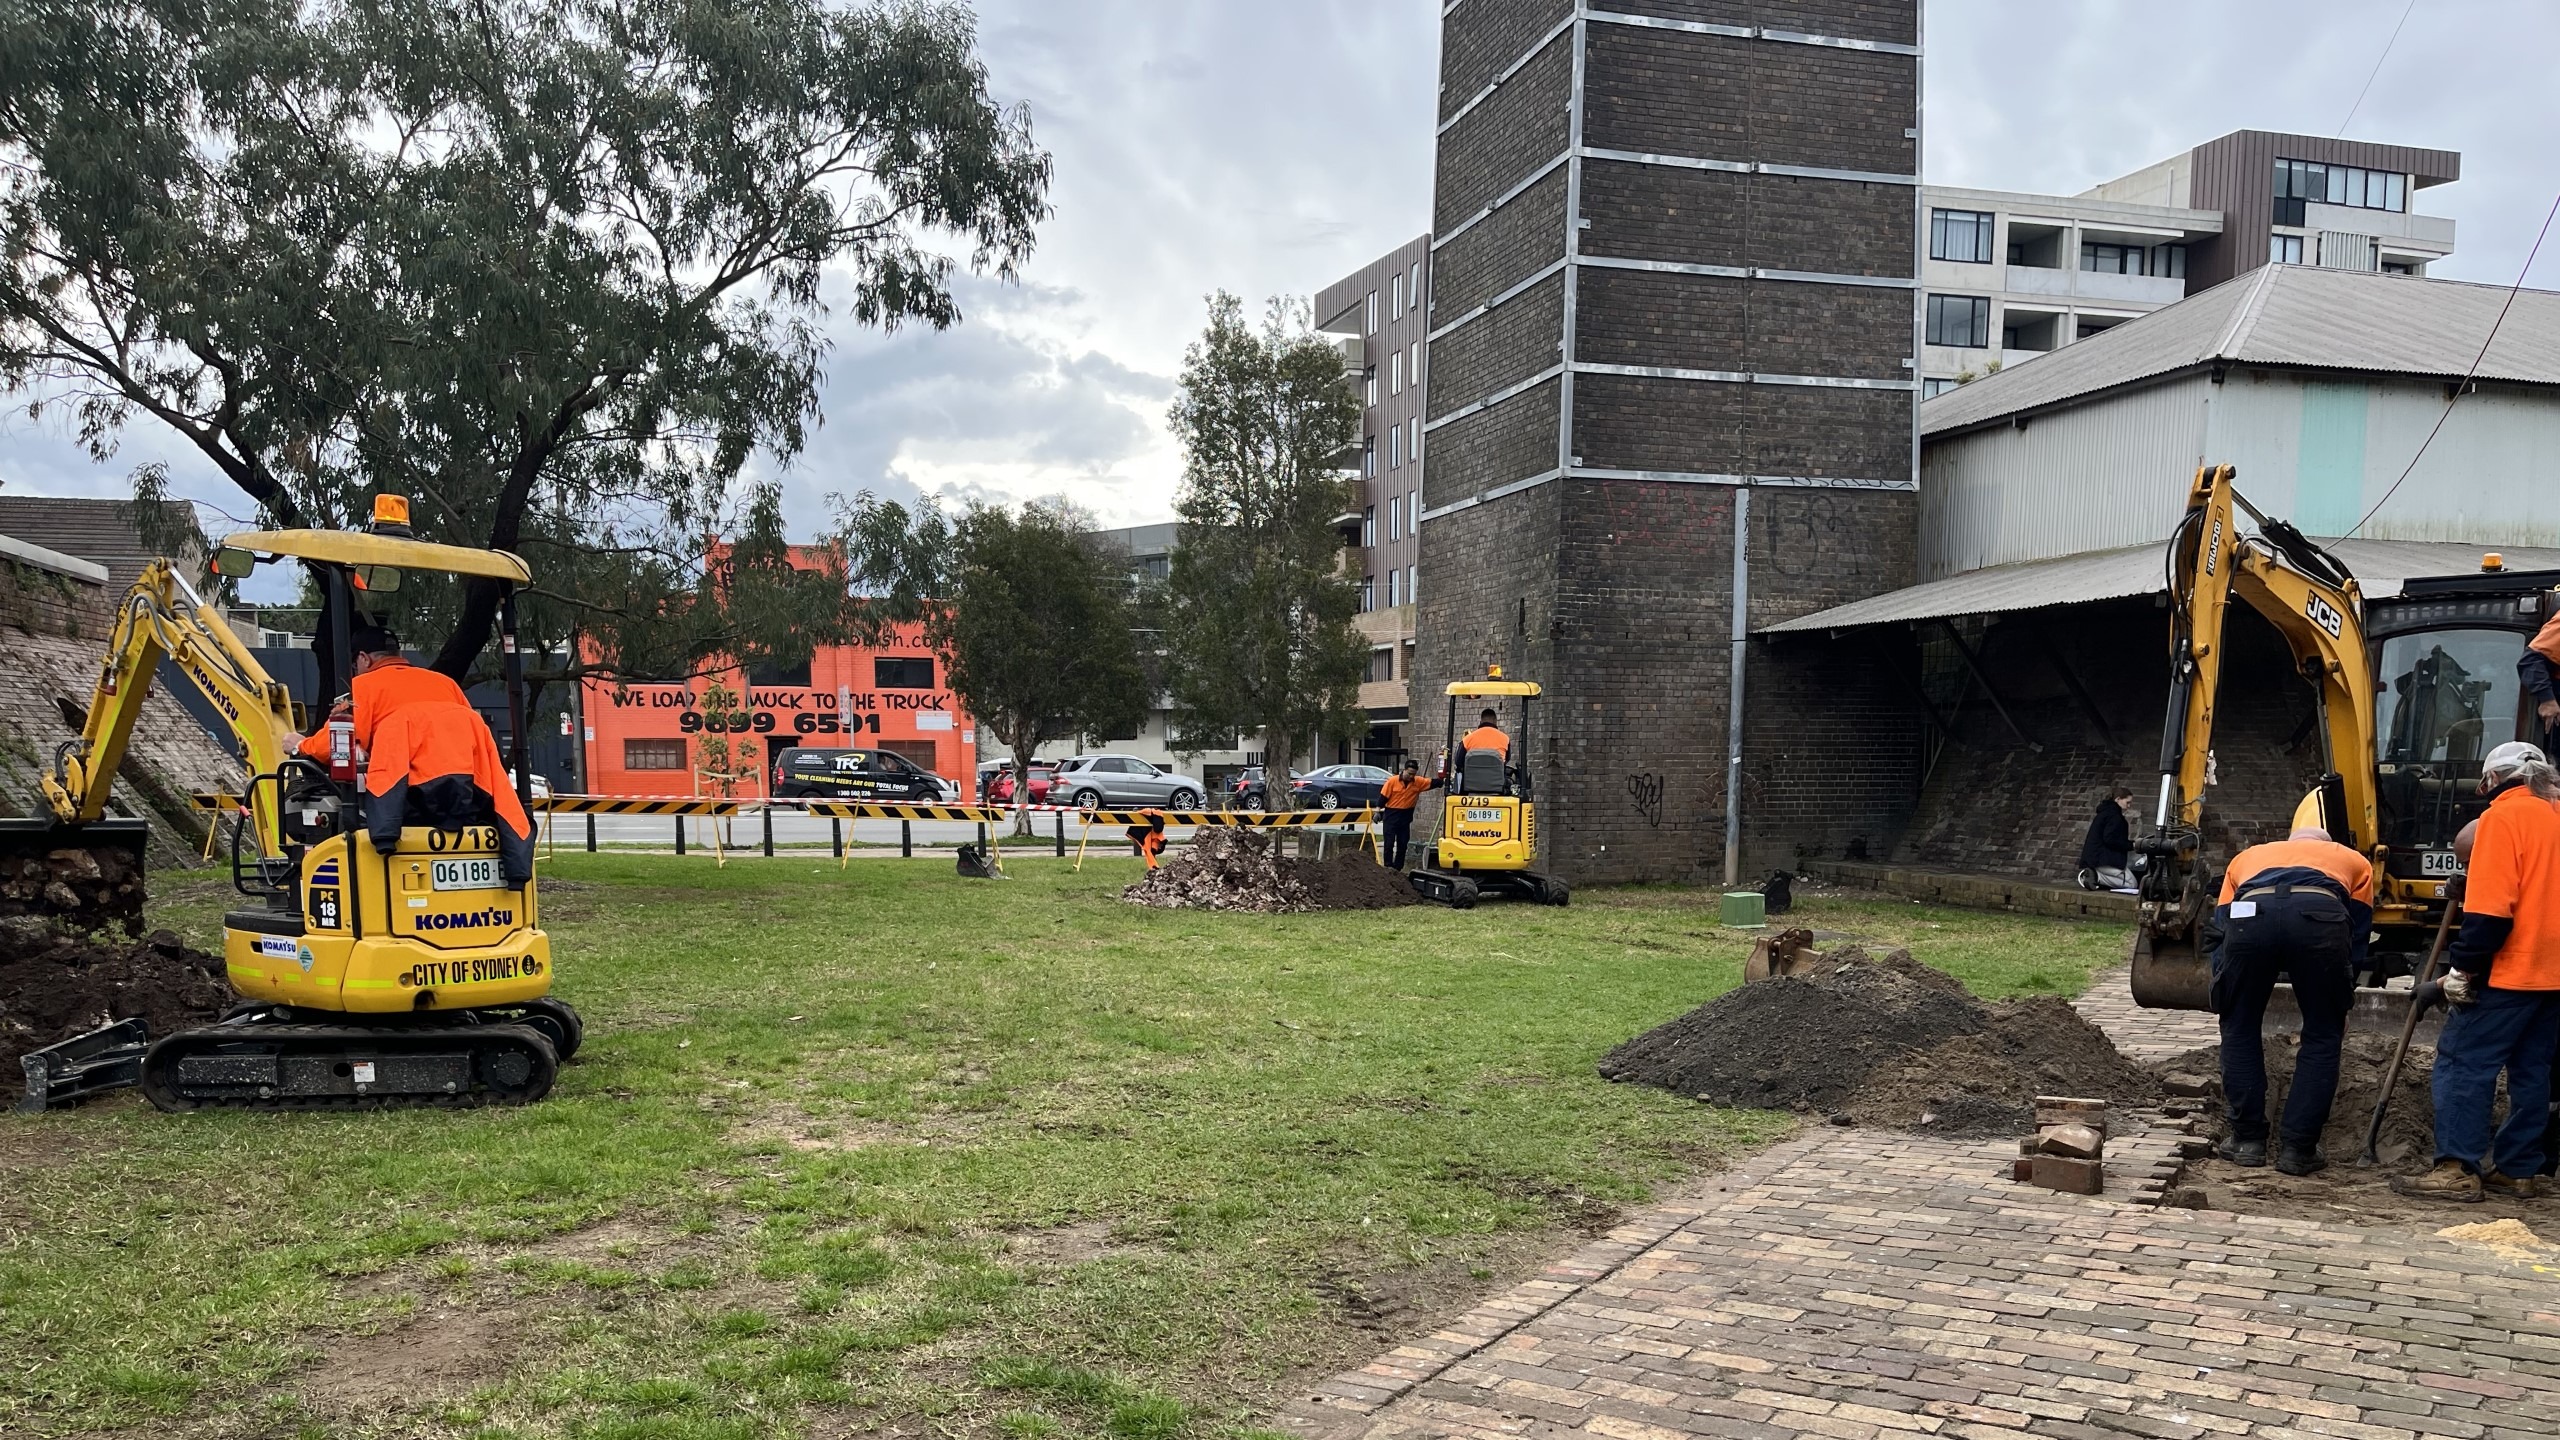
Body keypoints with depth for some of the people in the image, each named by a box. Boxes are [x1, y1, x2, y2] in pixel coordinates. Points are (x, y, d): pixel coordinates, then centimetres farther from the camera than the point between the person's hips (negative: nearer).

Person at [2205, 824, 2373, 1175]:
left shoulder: (2247, 856, 42)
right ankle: (2298, 1148, 19)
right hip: (2322, 915, -1)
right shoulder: (2353, 861, 40)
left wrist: (2227, 999, 40)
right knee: (2322, 1037, 19)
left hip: (2249, 912, 1)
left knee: (2239, 1029, 22)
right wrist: (2340, 1004, 43)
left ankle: (2247, 1140, 25)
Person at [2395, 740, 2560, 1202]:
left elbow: (2490, 908, -19)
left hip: (2510, 973, -8)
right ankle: (2518, 1169, 17)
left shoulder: (2503, 817, -10)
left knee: (2462, 1064, -5)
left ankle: (2458, 1169, -9)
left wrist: (2463, 966, -15)